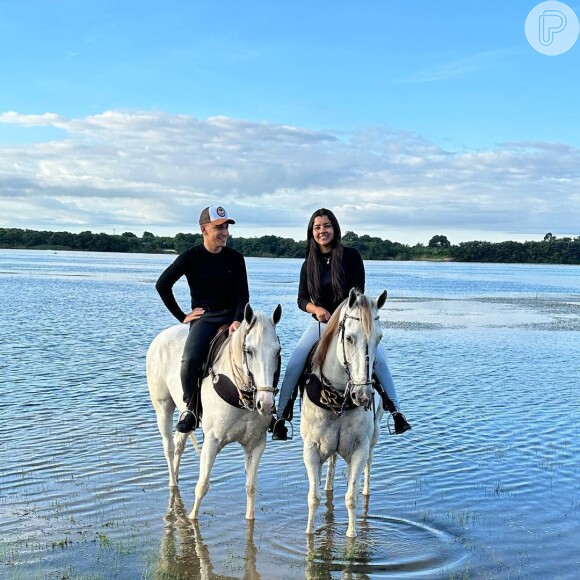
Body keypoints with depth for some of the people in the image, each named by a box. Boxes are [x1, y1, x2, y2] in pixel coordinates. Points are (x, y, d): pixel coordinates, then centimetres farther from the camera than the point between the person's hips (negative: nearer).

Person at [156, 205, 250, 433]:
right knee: (191, 358, -32)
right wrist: (181, 316, 1)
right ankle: (191, 407, -8)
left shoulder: (235, 258, 7)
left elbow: (242, 295, 4)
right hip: (203, 317, -2)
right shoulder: (191, 257, 0)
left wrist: (238, 320, -16)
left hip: (231, 316, 2)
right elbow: (162, 285, 3)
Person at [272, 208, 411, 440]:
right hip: (321, 323, 2)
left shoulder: (350, 256, -7)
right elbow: (302, 299, 2)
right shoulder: (309, 264, 3)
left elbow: (358, 292, -11)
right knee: (294, 364, -15)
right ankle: (280, 416, -4)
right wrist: (316, 309, -20)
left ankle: (395, 411, -8)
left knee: (379, 359, -22)